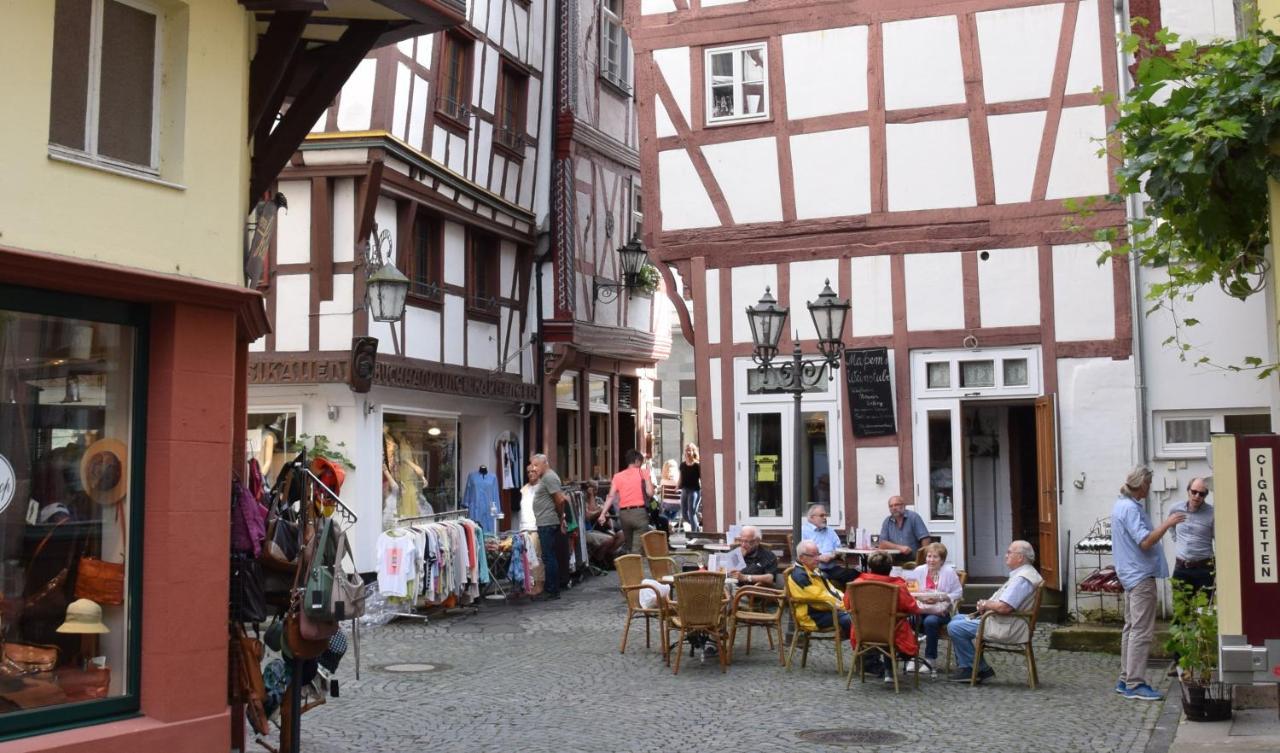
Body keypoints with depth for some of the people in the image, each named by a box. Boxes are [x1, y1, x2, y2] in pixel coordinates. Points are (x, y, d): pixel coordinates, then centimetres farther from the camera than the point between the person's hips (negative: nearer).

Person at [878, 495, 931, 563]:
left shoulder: (913, 517, 0)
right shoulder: (887, 521, 9)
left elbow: (925, 539, -6)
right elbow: (882, 544, 4)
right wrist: (900, 547, -10)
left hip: (914, 560, -3)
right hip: (895, 561, 3)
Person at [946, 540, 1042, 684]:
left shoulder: (1022, 578, -22)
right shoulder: (1022, 574, 14)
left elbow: (1003, 607, -30)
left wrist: (985, 604, -9)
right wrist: (985, 605, 3)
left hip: (1006, 629, -11)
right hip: (1003, 622, 11)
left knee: (955, 627, -14)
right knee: (957, 620, 17)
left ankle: (980, 669, -1)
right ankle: (966, 667, 14)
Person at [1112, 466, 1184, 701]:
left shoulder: (1122, 505, 15)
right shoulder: (1130, 508, -18)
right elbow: (1145, 541, -24)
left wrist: (1164, 525, 23)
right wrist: (1167, 524, -18)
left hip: (1131, 574, 11)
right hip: (1141, 575, -11)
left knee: (1132, 627, 14)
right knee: (1142, 631, -10)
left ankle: (1125, 680, 19)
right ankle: (1135, 684, -10)